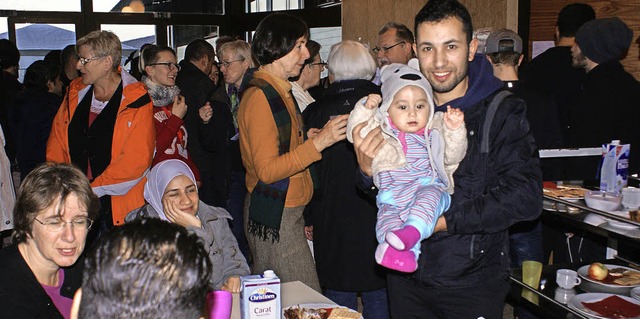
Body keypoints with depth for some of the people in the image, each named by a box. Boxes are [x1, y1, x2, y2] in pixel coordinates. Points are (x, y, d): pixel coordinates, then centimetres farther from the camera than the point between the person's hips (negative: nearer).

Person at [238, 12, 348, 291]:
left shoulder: (280, 91, 15)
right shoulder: (259, 97, -15)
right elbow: (266, 170, -20)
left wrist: (307, 139, 9)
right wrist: (317, 144, -22)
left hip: (287, 213, 9)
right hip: (274, 218, -9)